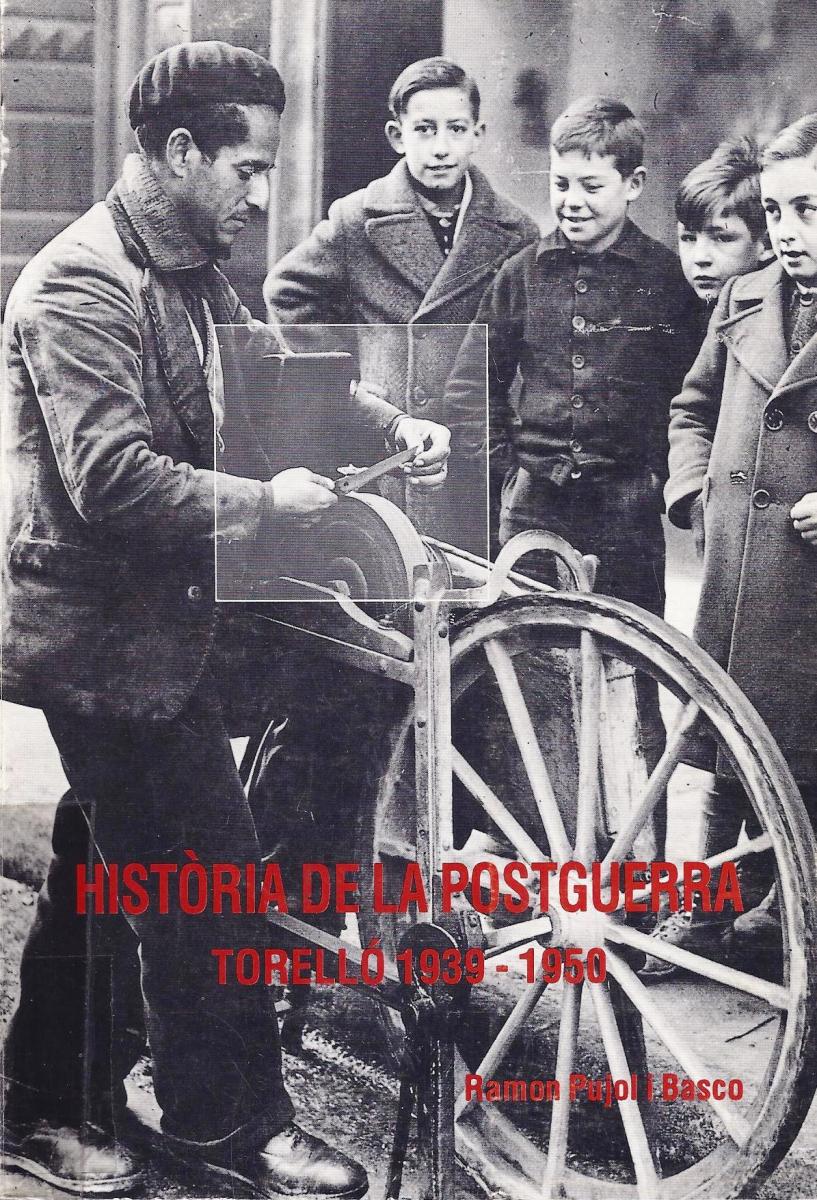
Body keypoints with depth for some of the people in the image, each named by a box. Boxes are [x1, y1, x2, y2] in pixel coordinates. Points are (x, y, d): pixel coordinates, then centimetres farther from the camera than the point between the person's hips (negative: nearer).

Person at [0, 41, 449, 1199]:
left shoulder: (190, 274, 11)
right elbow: (114, 480, -29)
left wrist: (392, 420, 4)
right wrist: (264, 503, -18)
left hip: (155, 624, 10)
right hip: (111, 636, -10)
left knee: (104, 875, 17)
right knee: (209, 881, -2)